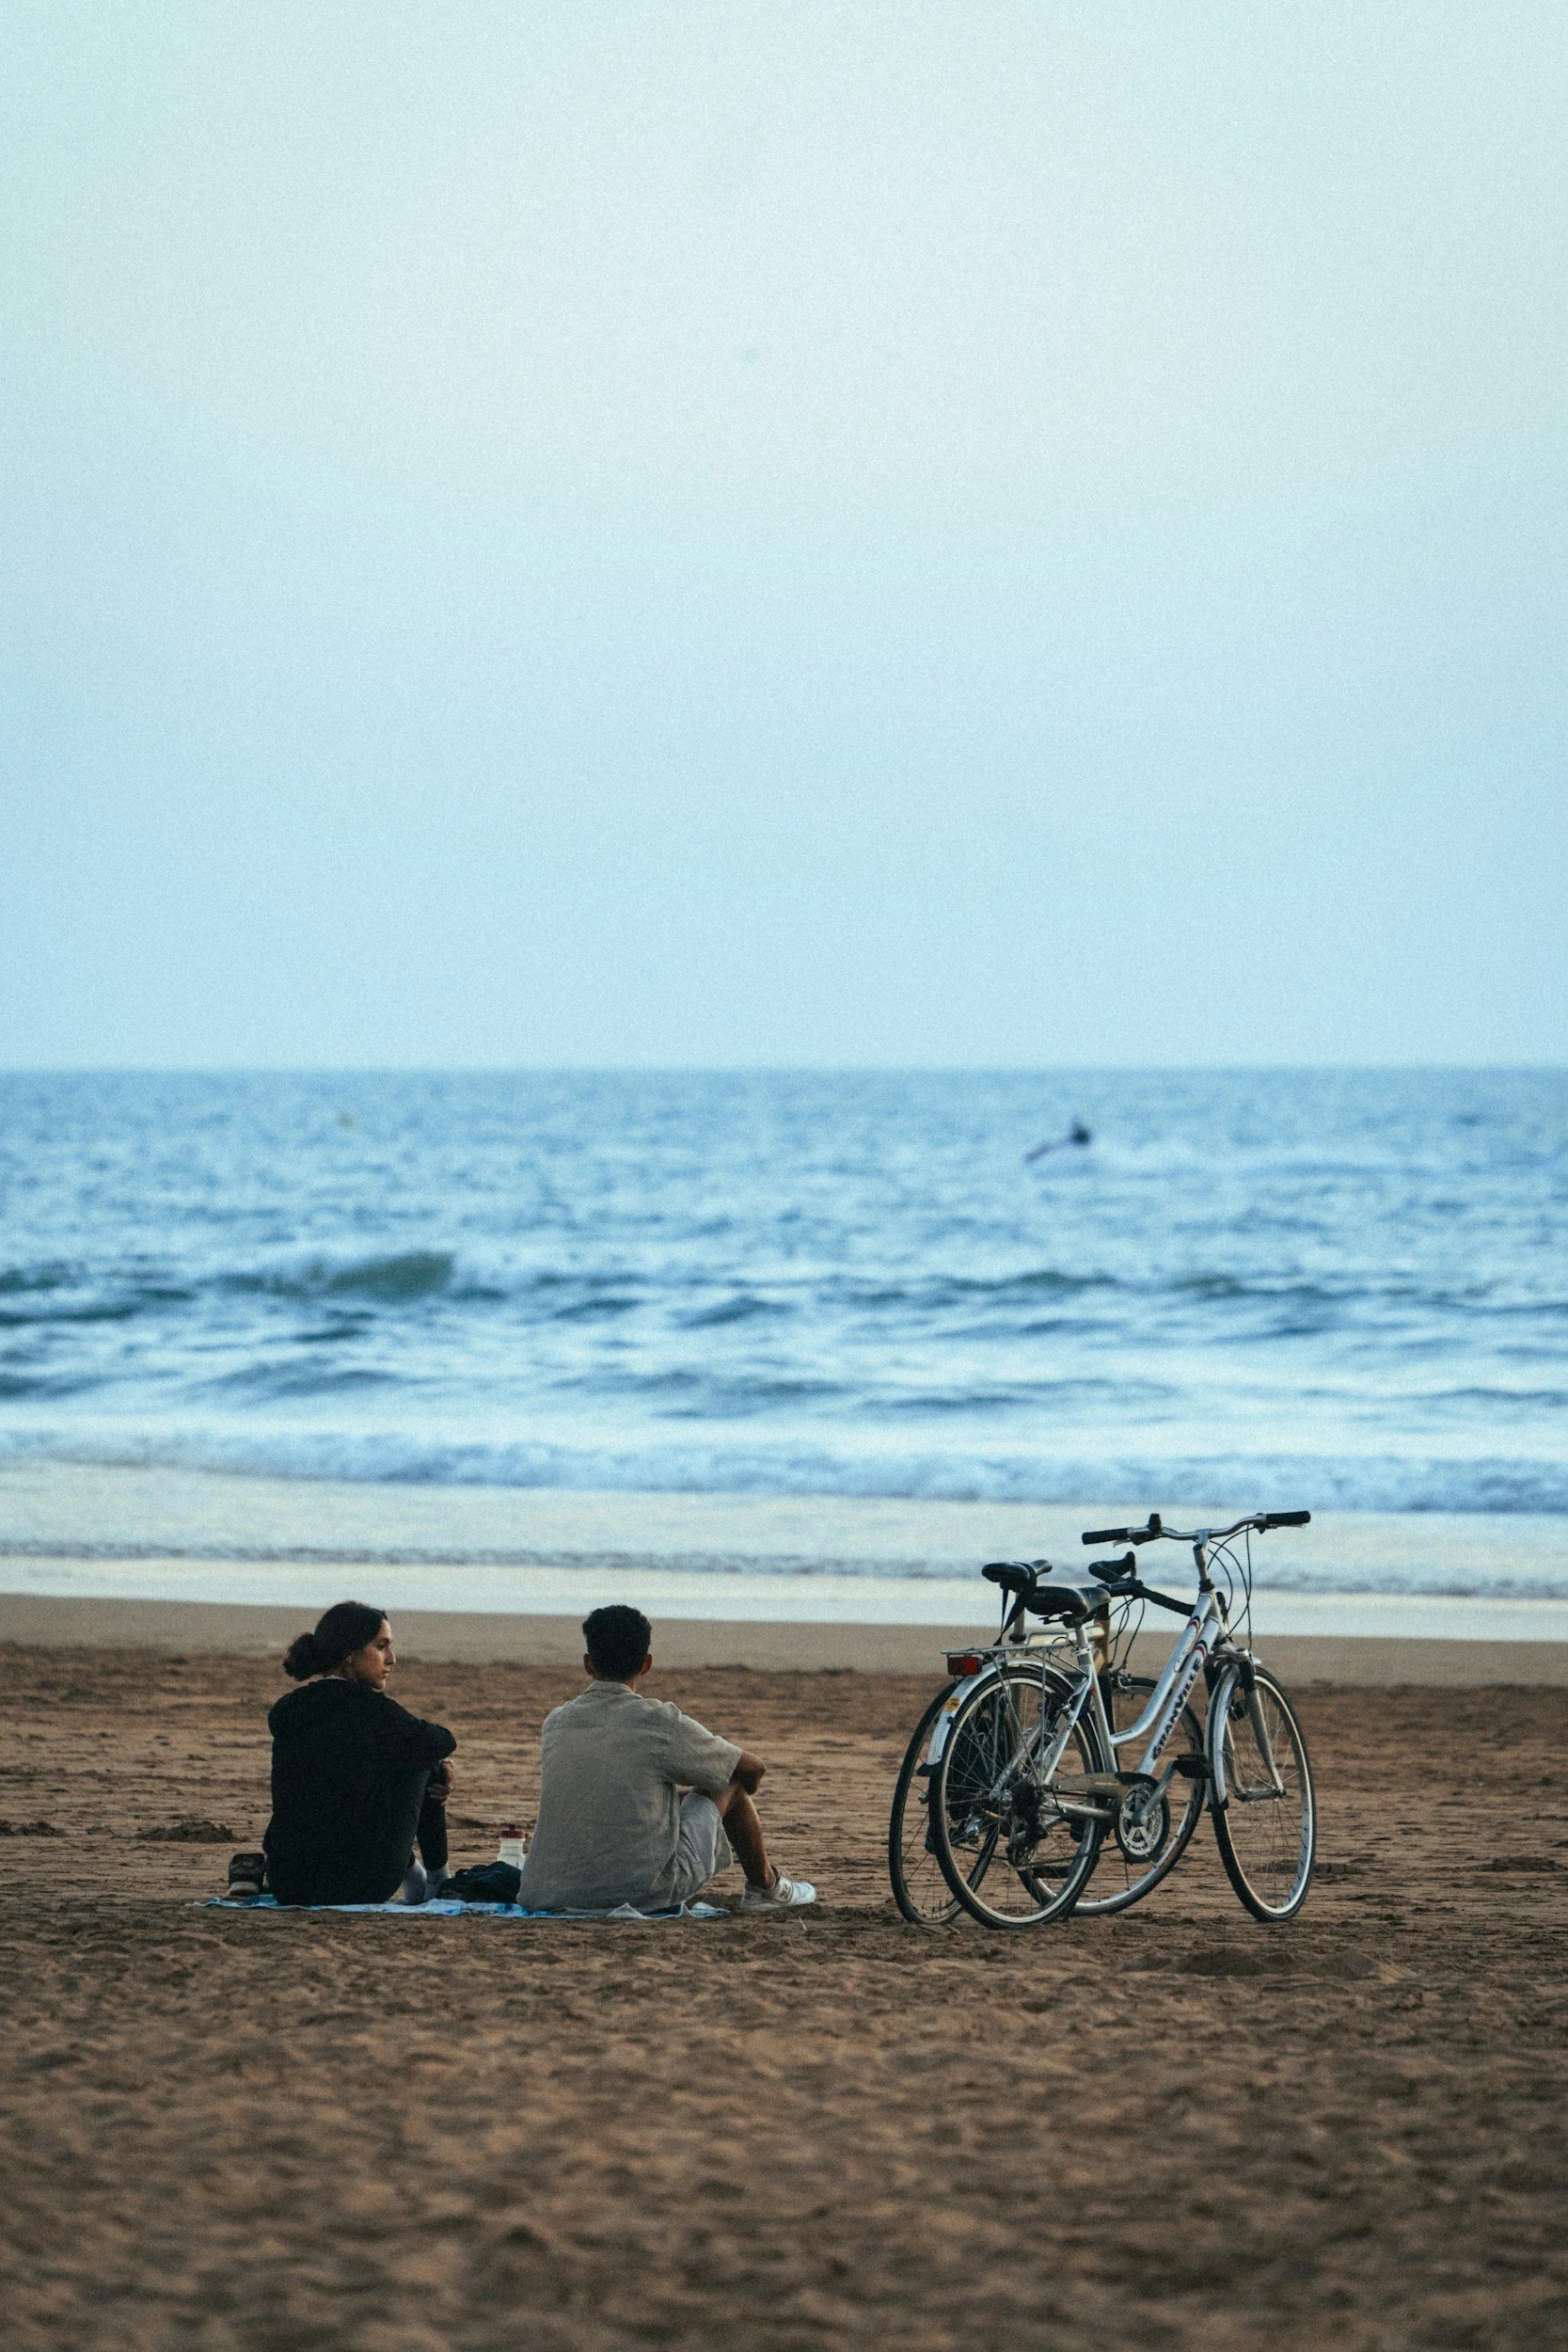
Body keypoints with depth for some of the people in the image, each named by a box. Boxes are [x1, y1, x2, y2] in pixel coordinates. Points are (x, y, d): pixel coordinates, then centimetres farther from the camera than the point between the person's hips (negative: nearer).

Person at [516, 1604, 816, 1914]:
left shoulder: (555, 1723, 2)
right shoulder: (660, 1723, -10)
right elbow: (753, 1768, 6)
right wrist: (746, 1788, 30)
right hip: (647, 1894, -5)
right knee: (729, 1780, 16)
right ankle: (765, 1887, 36)